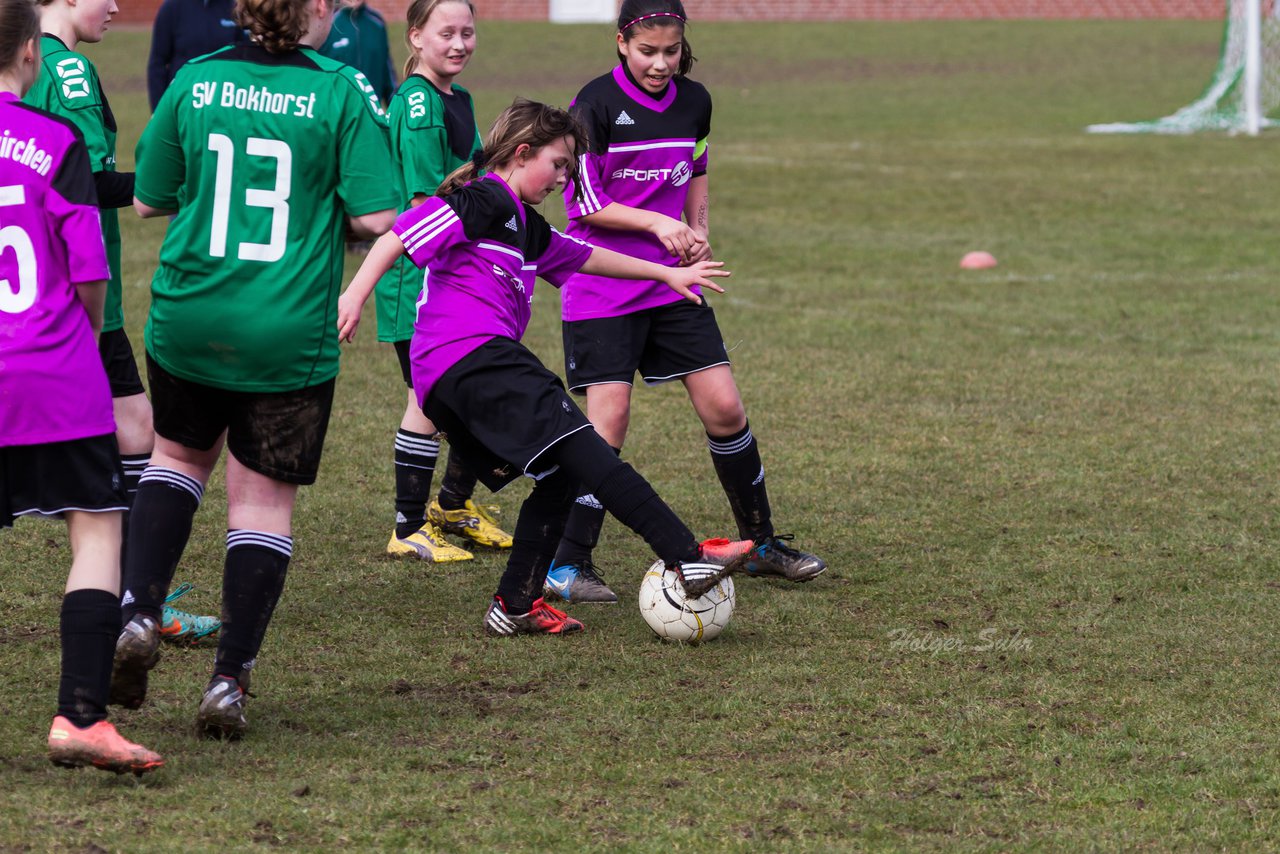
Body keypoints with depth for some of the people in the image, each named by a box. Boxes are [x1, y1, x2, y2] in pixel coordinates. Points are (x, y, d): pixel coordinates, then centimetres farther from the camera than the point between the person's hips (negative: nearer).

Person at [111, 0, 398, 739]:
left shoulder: (195, 82, 0)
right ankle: (230, 680, 5)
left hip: (187, 320, 3)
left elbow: (148, 199, 7)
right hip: (291, 337, -3)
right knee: (266, 499, 9)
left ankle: (140, 614, 9)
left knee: (181, 455, 27)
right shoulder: (342, 91, -9)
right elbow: (376, 217, -12)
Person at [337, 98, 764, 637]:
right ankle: (688, 561, -27)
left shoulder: (525, 227, 27)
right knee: (585, 453, -18)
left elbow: (587, 257, 39)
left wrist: (666, 274, 44)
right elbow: (401, 235, -11)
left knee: (557, 477, 12)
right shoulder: (484, 200, -2)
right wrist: (356, 295, -21)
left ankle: (515, 608, 12)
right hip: (476, 356, -11)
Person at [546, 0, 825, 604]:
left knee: (724, 407, 2)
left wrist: (697, 231, 8)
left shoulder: (694, 102, 5)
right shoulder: (597, 103, -12)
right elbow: (582, 201, -12)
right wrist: (655, 224, -21)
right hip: (602, 287, -5)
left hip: (672, 282, 5)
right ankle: (568, 565, -2)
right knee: (609, 418, -11)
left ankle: (762, 542, 19)